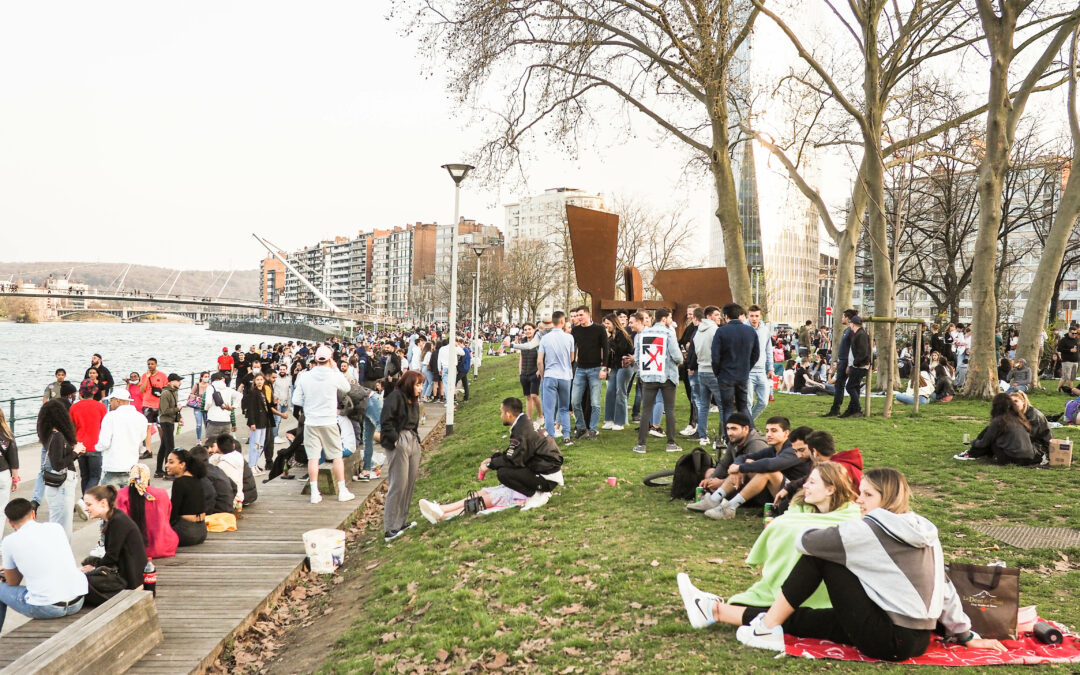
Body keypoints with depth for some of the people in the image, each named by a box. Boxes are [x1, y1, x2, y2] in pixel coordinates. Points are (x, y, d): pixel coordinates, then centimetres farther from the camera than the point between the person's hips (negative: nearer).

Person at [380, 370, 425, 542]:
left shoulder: (413, 401, 18)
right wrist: (395, 439, -17)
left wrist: (416, 439, 9)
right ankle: (390, 529, -3)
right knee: (398, 485, -8)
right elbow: (386, 421, -16)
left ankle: (401, 522, 23)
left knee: (410, 483, 11)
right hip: (399, 443, -9)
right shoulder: (395, 397, -10)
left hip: (413, 442, 9)